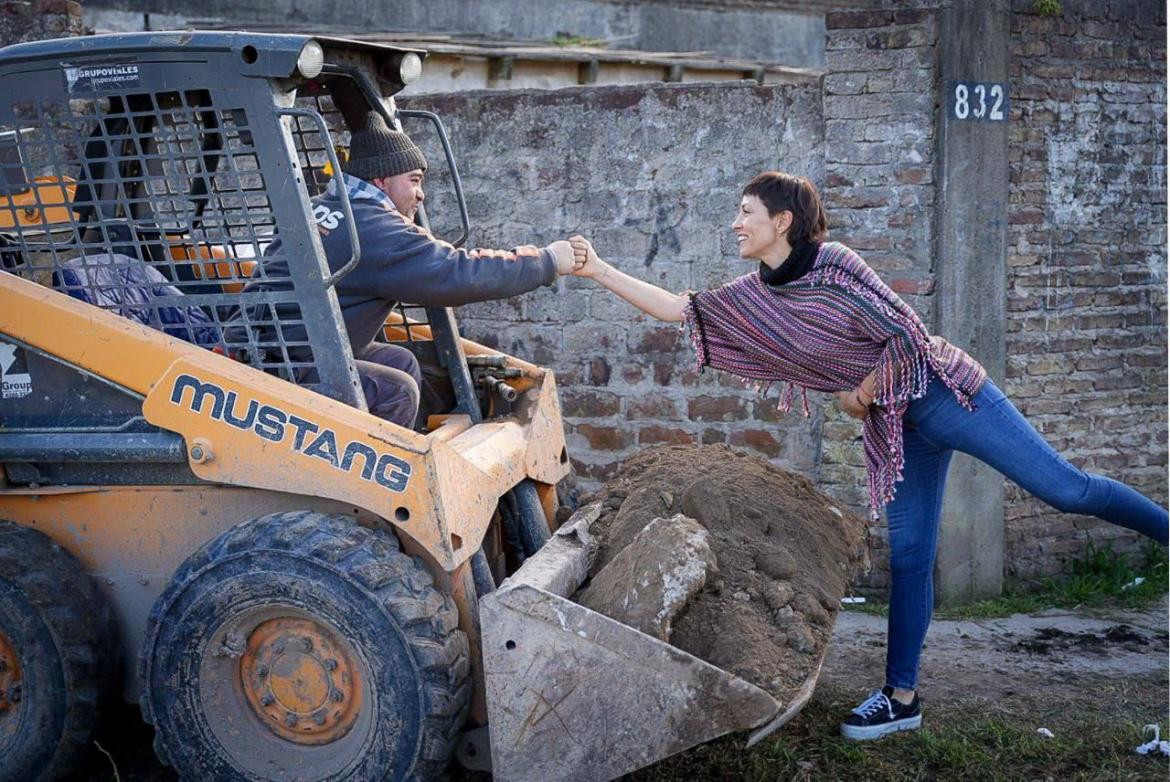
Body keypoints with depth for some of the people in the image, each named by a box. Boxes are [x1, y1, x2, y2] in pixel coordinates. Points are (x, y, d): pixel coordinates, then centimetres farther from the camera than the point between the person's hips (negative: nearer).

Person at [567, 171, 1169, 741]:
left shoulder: (834, 264, -17)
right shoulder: (754, 296, 3)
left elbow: (905, 334, -16)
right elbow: (675, 309, 3)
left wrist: (860, 396, -9)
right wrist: (597, 269, -3)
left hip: (943, 392, -6)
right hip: (896, 426, 6)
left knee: (1065, 489, -5)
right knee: (909, 556, 8)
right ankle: (901, 697, 13)